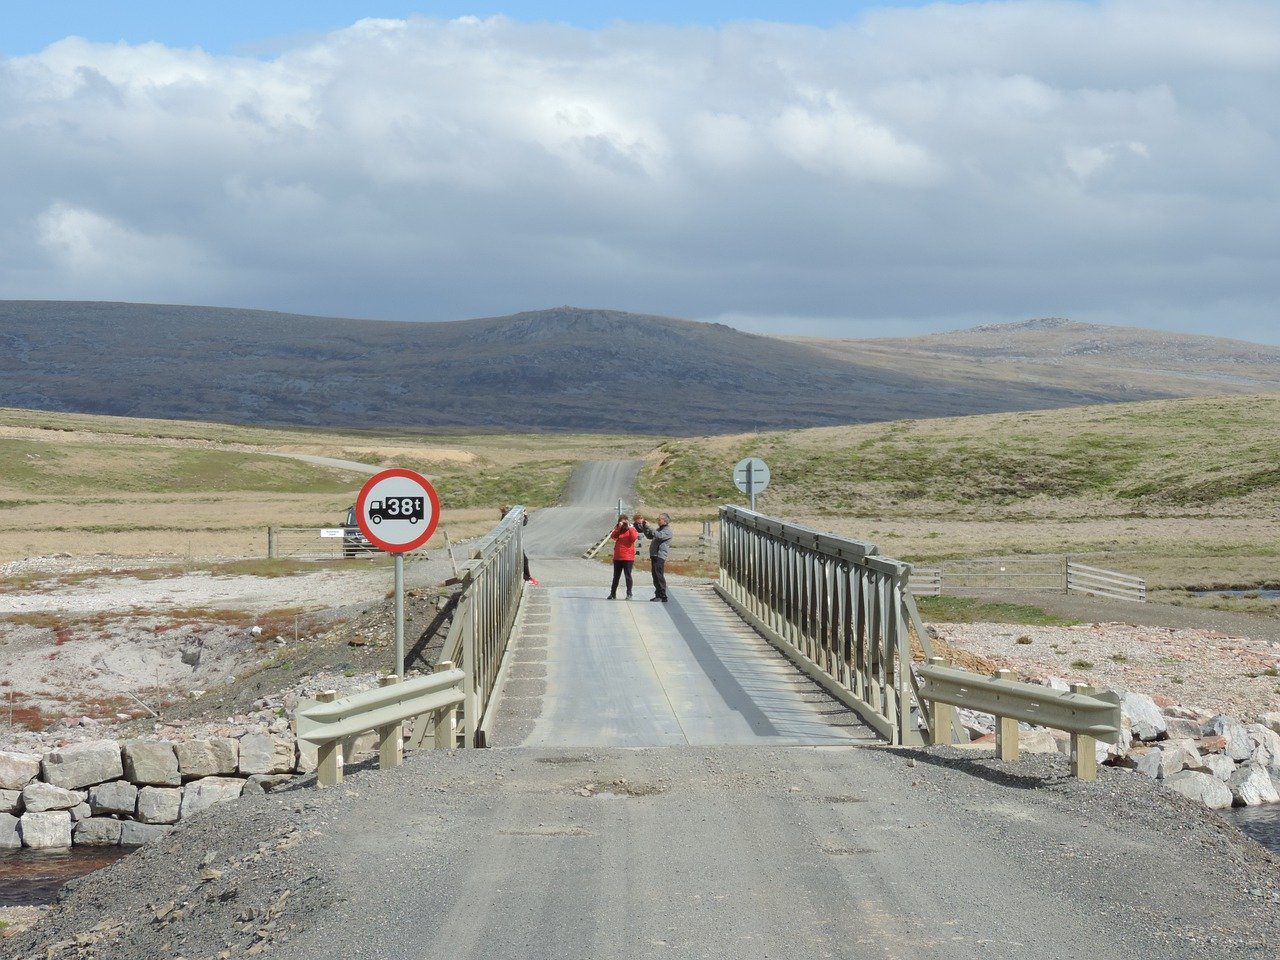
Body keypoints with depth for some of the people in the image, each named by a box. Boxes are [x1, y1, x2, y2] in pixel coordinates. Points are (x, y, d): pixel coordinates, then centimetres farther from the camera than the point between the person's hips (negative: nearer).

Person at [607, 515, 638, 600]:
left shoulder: (631, 530, 1)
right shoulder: (618, 530, 12)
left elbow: (634, 538, -18)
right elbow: (612, 536, -6)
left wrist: (630, 528, -17)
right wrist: (619, 528, -12)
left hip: (628, 558, -4)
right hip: (617, 557, 4)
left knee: (628, 576, -3)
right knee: (616, 576, 12)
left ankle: (629, 594, 2)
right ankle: (613, 593, 20)